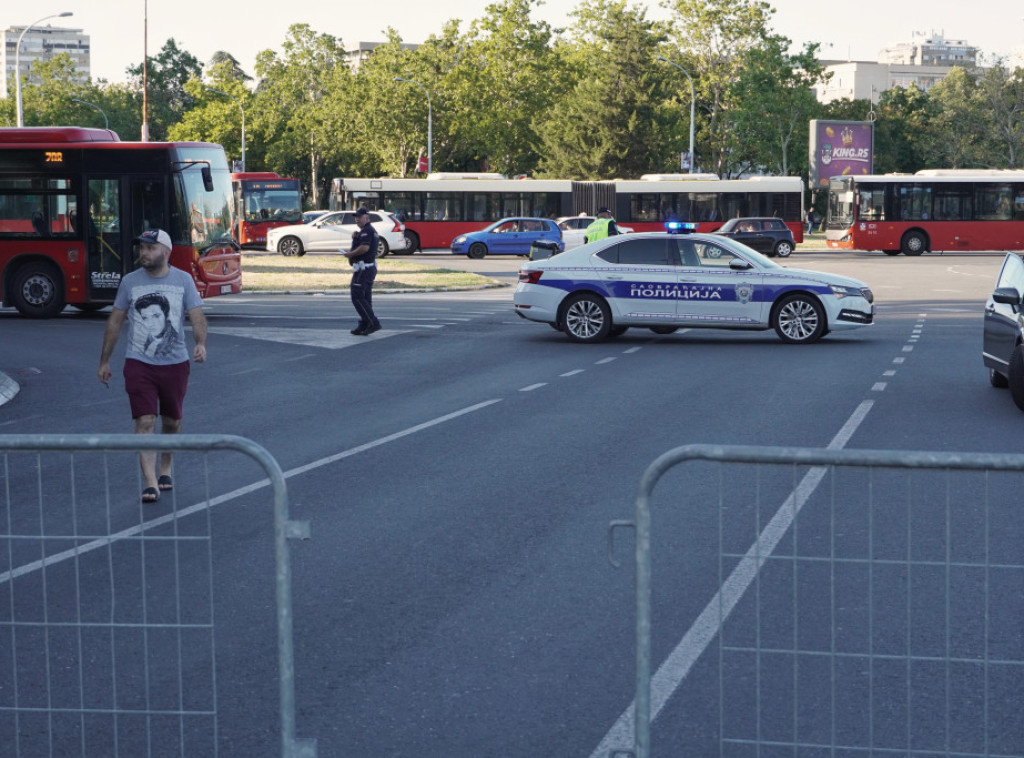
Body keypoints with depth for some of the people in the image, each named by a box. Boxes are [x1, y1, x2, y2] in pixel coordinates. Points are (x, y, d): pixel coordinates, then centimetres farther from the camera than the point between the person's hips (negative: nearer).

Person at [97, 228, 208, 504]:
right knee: (145, 422, -11)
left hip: (175, 363, 1)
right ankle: (150, 482, -16)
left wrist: (200, 343, -28)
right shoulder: (130, 282, 2)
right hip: (139, 364, -1)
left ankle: (165, 468, 37)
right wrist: (104, 361, 9)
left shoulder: (183, 280, 0)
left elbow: (197, 316, -7)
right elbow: (115, 321, 8)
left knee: (171, 421, 14)